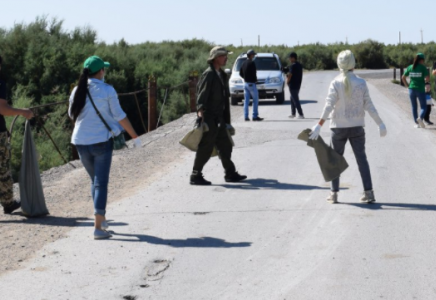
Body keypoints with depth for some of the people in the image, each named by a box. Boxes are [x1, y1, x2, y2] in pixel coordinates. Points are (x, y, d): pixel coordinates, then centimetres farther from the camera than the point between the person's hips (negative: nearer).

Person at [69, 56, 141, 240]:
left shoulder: (77, 91, 3)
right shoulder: (107, 91, -9)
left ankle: (102, 219, 28)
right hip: (101, 140, -4)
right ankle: (98, 227, -7)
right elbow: (120, 116, -6)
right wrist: (134, 136, 3)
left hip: (81, 142, 5)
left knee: (95, 180, 20)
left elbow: (72, 114, 17)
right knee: (101, 183, -2)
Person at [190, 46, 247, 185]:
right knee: (206, 148, -6)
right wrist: (200, 110, -31)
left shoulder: (221, 74, 17)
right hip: (209, 118, -9)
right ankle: (196, 176, 0)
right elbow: (202, 94, -20)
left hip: (219, 118, 9)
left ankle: (230, 174, 21)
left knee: (225, 146, 13)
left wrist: (226, 120, 23)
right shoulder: (209, 74, -12)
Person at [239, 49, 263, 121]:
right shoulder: (252, 63, -14)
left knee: (246, 101, 7)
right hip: (251, 84, -8)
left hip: (245, 83, 8)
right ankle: (255, 116, -3)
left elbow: (240, 73, 15)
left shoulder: (244, 63, 10)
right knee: (255, 100, -1)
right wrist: (255, 79, 0)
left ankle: (246, 116, 6)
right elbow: (253, 73, -18)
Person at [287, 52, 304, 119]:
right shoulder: (300, 65, 11)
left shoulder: (293, 66, -17)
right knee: (293, 99, 21)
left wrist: (287, 81, -1)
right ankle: (293, 114, 24)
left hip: (293, 85, -9)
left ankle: (301, 114, -10)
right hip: (298, 85, 9)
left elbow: (290, 75, -19)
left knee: (295, 100, -6)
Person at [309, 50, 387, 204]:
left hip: (339, 127, -1)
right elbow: (368, 106, -5)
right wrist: (380, 123, 2)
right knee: (361, 158, 6)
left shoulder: (336, 83, -9)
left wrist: (319, 125, -18)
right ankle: (368, 192, 0)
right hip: (357, 126, 1)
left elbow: (329, 105, -16)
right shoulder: (361, 83, -5)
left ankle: (334, 194, 12)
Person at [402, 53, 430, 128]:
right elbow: (428, 78, -13)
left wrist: (407, 85, 12)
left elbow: (403, 78, 6)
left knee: (414, 107, 14)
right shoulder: (423, 67, -7)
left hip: (412, 89, 3)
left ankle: (416, 123, 11)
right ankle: (420, 118, -25)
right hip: (420, 90, -3)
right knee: (423, 107, 4)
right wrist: (424, 82, 7)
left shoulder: (410, 67, 4)